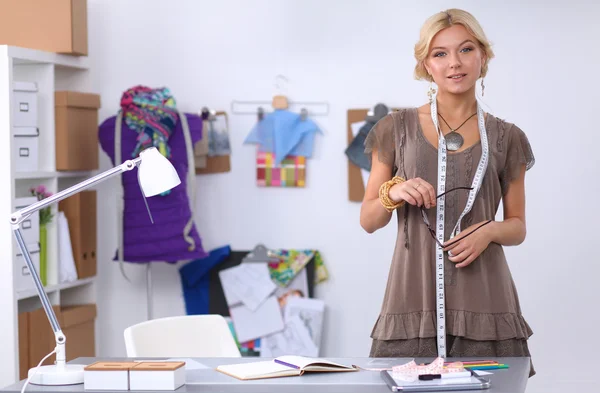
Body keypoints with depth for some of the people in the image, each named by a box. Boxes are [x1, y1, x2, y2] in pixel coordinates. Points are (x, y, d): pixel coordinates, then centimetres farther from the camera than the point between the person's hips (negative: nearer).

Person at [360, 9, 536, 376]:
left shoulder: (506, 138, 8)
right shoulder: (397, 128, 6)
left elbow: (518, 227, 13)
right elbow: (369, 220, 9)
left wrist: (490, 230, -9)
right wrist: (393, 193, -11)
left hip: (483, 300, 1)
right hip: (415, 297, -1)